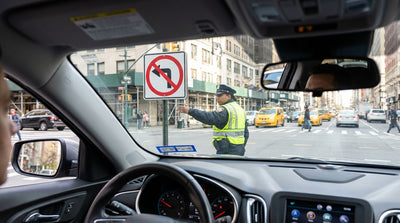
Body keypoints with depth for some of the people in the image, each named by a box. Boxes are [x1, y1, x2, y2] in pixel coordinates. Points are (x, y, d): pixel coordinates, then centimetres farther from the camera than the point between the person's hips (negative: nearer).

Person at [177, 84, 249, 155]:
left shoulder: (225, 110, -14)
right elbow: (246, 133, 20)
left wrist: (190, 111, -33)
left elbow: (210, 118, -31)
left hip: (227, 152, -9)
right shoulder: (240, 109, 16)